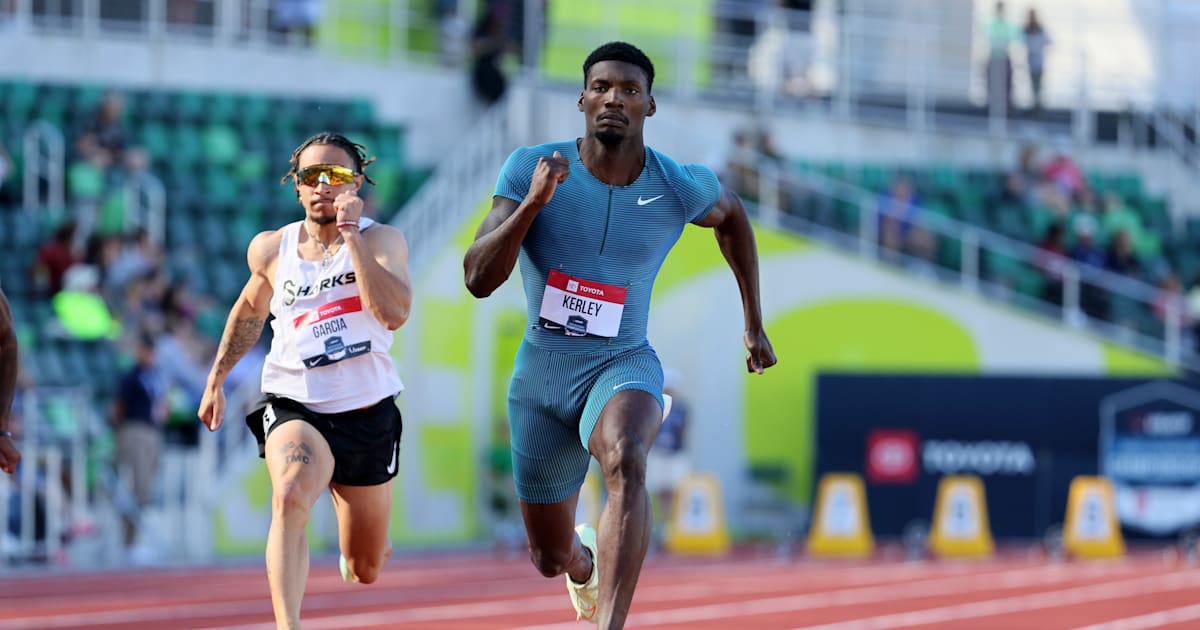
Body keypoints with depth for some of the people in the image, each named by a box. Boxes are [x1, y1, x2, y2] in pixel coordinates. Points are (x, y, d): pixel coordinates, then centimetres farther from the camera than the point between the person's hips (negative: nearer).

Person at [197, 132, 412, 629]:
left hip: (368, 412, 0)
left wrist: (350, 235, -25)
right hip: (294, 405, 0)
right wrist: (216, 379, 21)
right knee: (290, 496, -36)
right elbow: (249, 312, 22)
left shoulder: (381, 240, -7)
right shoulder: (271, 249, 1)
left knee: (365, 571, 15)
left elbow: (394, 314, -26)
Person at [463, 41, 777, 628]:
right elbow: (477, 279, -17)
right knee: (550, 558, 15)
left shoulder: (681, 188, -8)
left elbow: (731, 214, 17)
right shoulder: (530, 168, -11)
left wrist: (754, 325, 21)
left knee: (625, 464, -38)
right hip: (541, 375, 2)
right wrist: (532, 204, -31)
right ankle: (584, 561, 55)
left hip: (623, 365, -2)